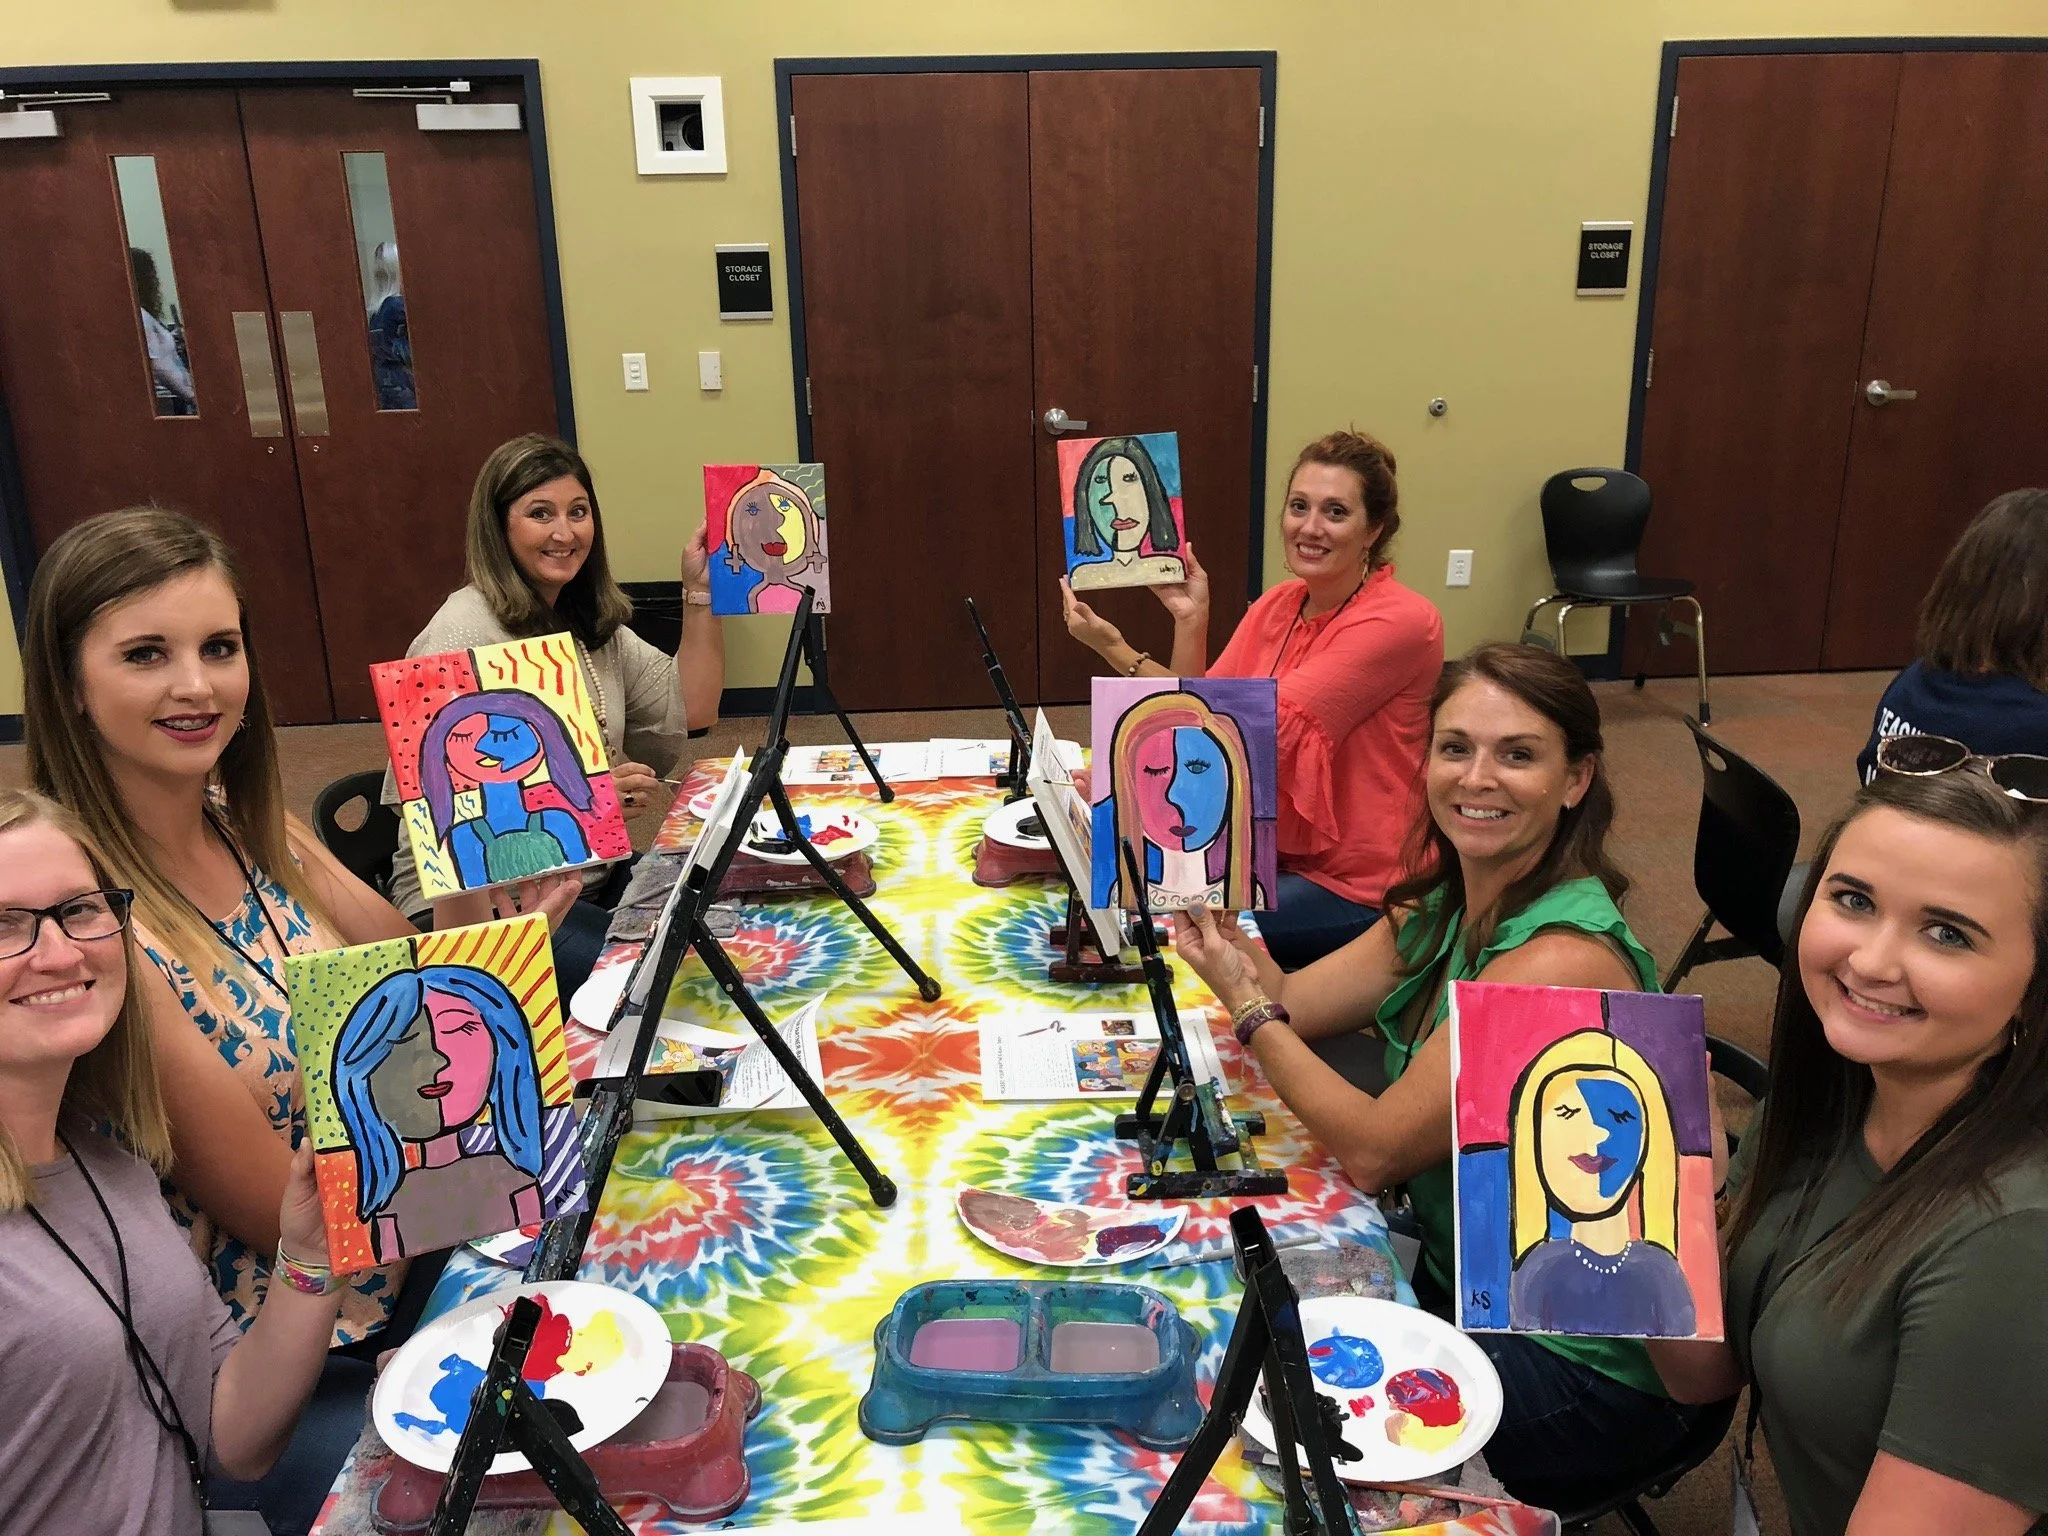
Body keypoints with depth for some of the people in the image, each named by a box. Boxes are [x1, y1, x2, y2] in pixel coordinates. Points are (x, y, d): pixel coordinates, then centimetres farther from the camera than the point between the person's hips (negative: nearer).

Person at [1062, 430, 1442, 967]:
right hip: (1275, 852, 7)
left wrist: (1119, 653, -26)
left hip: (1357, 888, -7)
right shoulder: (1277, 605, 4)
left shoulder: (1402, 621, -18)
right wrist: (1190, 622, -12)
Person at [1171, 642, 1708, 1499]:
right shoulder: (1448, 908, -2)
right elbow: (1288, 1003, -2)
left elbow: (1374, 1151, -25)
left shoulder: (1563, 960, -30)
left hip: (1584, 1367, -7)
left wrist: (1244, 1000, -21)